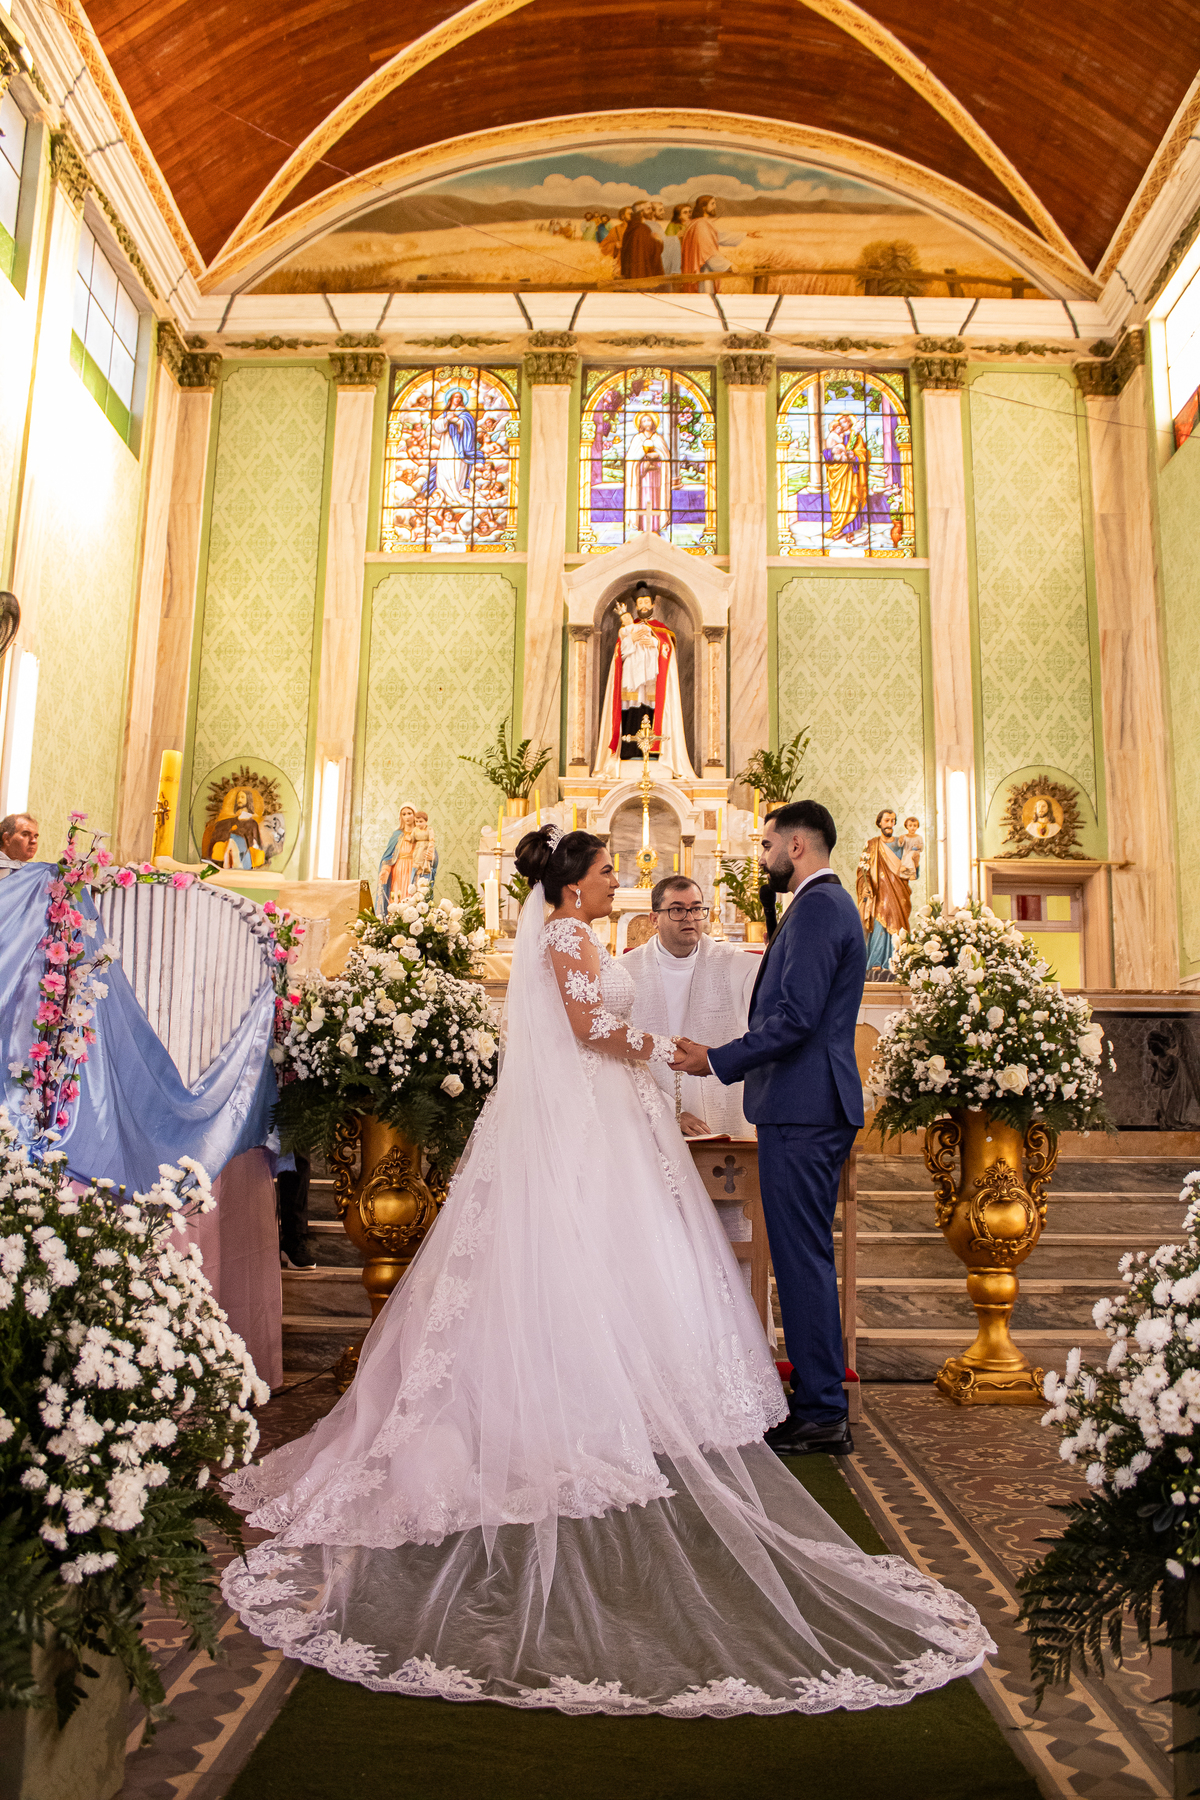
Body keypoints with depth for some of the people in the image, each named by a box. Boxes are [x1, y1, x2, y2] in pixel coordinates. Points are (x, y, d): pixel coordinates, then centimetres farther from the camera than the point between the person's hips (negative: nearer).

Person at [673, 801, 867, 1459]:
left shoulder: (816, 907, -13)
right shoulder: (830, 904, 20)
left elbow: (796, 1018, -21)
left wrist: (718, 1060, -14)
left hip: (802, 1109, -11)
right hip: (817, 1107, 11)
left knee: (802, 1260, -4)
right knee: (808, 1259, 15)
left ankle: (821, 1416, 5)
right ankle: (820, 1405, 23)